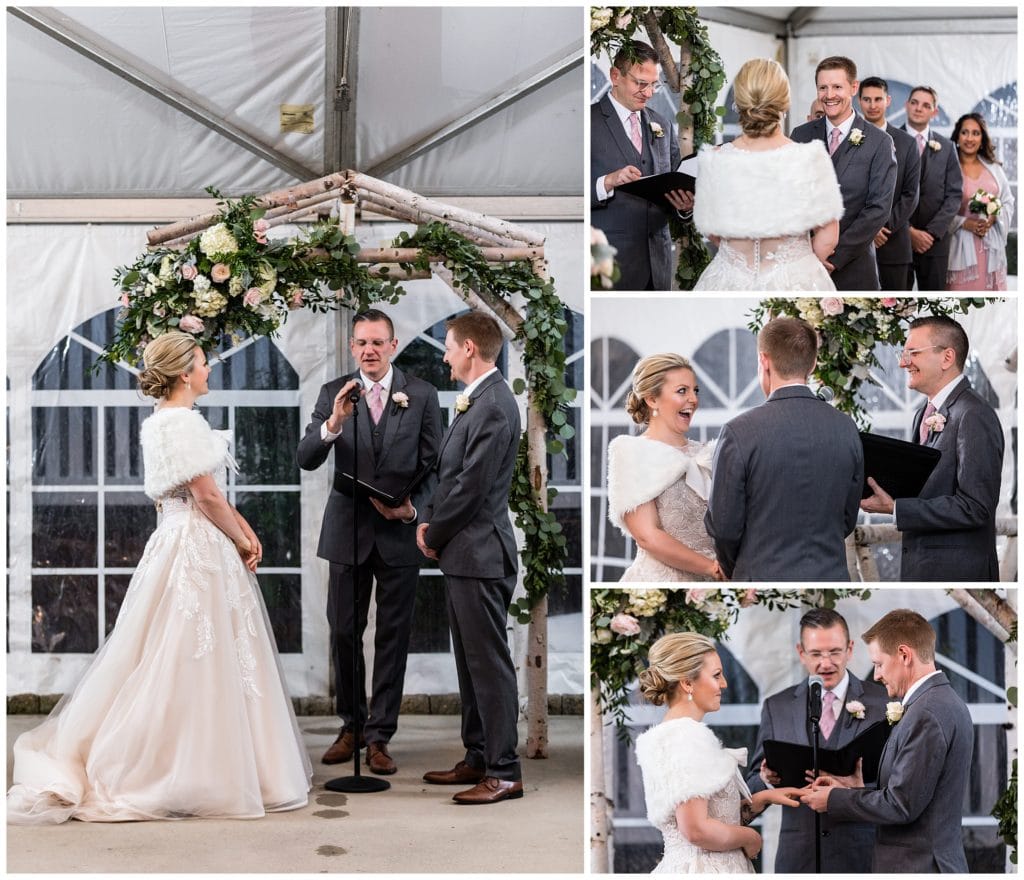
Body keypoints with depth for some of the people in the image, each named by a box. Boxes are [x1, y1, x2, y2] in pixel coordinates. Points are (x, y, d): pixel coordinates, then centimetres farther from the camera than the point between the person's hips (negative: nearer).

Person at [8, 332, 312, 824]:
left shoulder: (158, 423, 15)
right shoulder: (185, 421, -15)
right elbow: (208, 496, -18)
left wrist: (244, 531, 9)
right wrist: (241, 541, -5)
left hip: (173, 544, 10)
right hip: (199, 549, -10)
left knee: (168, 662, 13)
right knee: (197, 662, -4)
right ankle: (193, 775, 3)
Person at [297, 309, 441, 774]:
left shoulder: (422, 395, 0)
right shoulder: (334, 393, 1)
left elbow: (432, 465, 2)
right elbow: (306, 460, -9)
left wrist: (414, 507, -15)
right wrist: (333, 422, -26)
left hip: (399, 531, -1)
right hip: (348, 529, 1)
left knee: (393, 636, 4)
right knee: (343, 632, 8)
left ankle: (379, 735, 12)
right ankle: (351, 726, 24)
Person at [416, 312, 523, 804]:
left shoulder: (494, 405, -17)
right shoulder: (474, 401, 14)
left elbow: (472, 486, -19)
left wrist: (435, 535, -8)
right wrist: (429, 520, 3)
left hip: (480, 554, -10)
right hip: (462, 553, 10)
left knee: (490, 662, -5)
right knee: (470, 661, 15)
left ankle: (504, 772, 1)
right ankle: (478, 758, 25)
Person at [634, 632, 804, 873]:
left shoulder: (676, 733, 12)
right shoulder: (685, 736, -16)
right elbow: (696, 829, -24)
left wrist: (764, 798, 5)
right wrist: (750, 838, -9)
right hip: (704, 869, -9)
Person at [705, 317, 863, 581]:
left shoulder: (739, 432, -12)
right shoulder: (846, 429, 2)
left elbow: (724, 525, -6)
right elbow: (848, 519, 9)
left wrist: (735, 570, 12)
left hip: (765, 578, -4)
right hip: (831, 575, 4)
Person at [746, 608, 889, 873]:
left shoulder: (883, 702, 0)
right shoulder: (777, 707, 6)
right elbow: (754, 784, 7)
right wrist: (768, 779, -15)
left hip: (862, 853, -2)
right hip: (799, 856, 2)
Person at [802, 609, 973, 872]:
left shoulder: (926, 714, -19)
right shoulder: (947, 702, 11)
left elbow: (900, 806, -20)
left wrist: (833, 800, -8)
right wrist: (852, 790, 9)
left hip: (916, 867, -9)